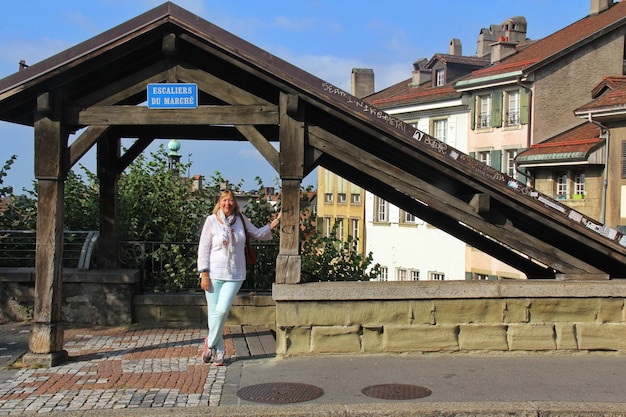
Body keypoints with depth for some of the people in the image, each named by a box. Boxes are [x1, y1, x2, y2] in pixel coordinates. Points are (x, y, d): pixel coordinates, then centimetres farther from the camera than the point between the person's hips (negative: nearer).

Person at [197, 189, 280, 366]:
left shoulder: (241, 219, 7)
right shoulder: (212, 221, -2)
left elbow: (258, 234, 20)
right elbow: (203, 248, -2)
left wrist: (276, 222, 9)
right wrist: (204, 274, -7)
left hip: (235, 275, 2)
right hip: (214, 274, -1)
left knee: (222, 310, -13)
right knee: (214, 312, 0)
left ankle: (210, 342, 10)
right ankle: (218, 351, 14)